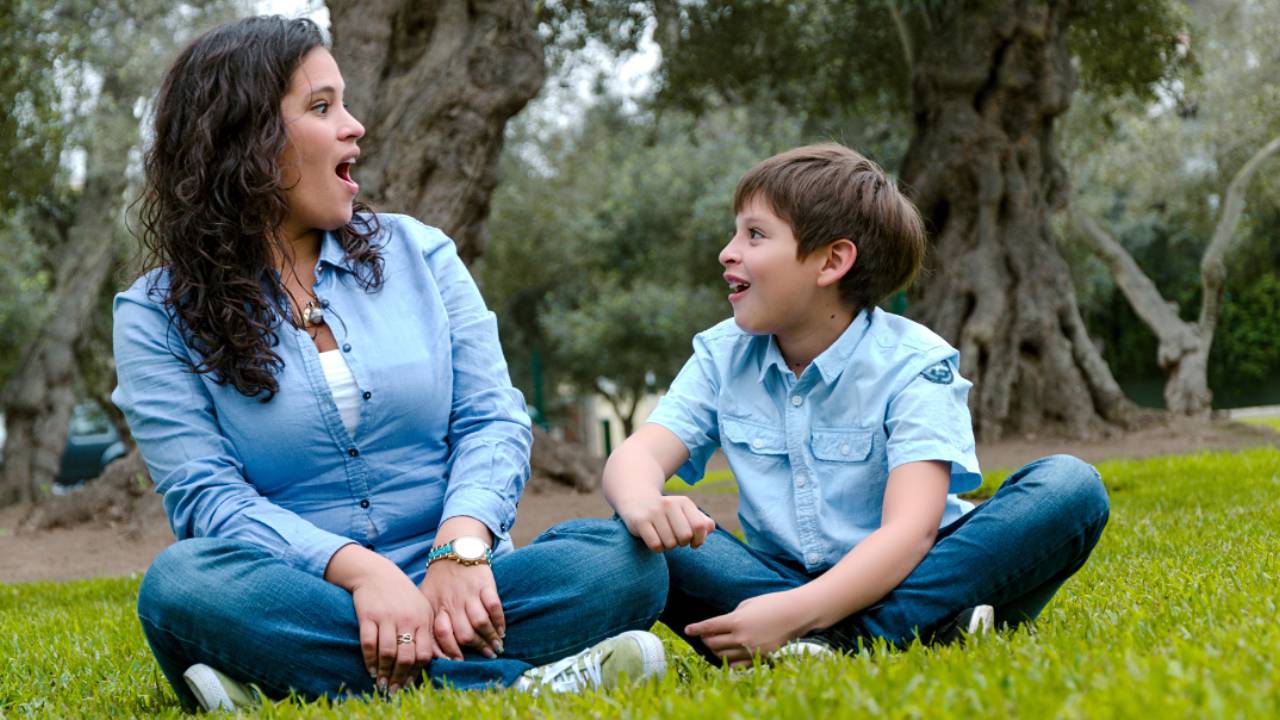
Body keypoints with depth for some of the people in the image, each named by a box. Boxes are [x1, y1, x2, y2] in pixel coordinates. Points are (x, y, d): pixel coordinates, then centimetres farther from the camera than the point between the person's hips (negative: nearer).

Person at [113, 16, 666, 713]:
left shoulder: (417, 253, 11)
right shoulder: (158, 316, 3)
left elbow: (492, 420, 3)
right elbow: (206, 493, -9)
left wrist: (462, 549, -19)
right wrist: (360, 570, -27)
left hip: (445, 584, 2)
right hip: (302, 597, -2)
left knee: (626, 556, -23)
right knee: (182, 582, -34)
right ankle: (510, 680, -35)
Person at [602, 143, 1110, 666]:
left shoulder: (913, 365, -11)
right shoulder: (723, 357, 4)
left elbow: (909, 529, -24)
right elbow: (637, 454, -10)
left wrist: (800, 612, -40)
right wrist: (642, 503, -36)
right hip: (778, 583, 3)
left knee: (1070, 487, -25)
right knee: (627, 538, -23)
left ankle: (844, 639, -36)